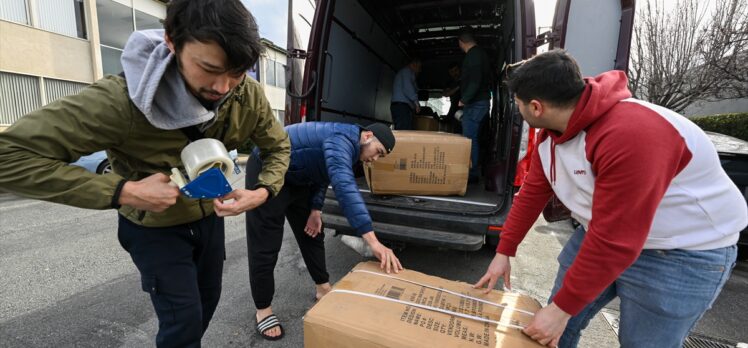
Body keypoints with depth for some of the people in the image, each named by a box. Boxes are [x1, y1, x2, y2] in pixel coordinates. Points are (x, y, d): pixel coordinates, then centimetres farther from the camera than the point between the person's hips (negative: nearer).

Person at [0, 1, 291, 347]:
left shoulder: (248, 95, -21)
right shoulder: (121, 99, -33)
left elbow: (279, 147, -7)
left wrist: (261, 193, -25)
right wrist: (124, 192, -35)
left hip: (210, 216, 5)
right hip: (155, 227, -4)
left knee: (207, 303, 22)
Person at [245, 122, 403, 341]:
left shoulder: (346, 144, 2)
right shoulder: (341, 141, -30)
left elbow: (322, 174, 12)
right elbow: (344, 187, -46)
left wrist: (315, 210, 0)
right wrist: (373, 242, -51)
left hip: (295, 177, 10)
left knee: (311, 233, 12)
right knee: (266, 246, -4)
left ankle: (323, 289, 27)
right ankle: (263, 311, 13)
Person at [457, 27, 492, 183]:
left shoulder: (473, 55, -13)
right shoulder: (480, 53, 18)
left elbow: (475, 82, -23)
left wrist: (464, 100, -15)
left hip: (474, 103, -10)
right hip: (480, 101, 10)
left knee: (470, 139, -8)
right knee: (473, 138, 13)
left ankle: (472, 174, -3)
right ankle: (474, 172, 20)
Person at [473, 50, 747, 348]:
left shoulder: (629, 136, -34)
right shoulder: (553, 129, -7)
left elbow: (615, 243, -32)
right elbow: (532, 192, -1)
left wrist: (563, 307, -23)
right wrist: (504, 251, 2)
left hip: (682, 252, -7)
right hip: (601, 233, 7)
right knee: (559, 323, 12)